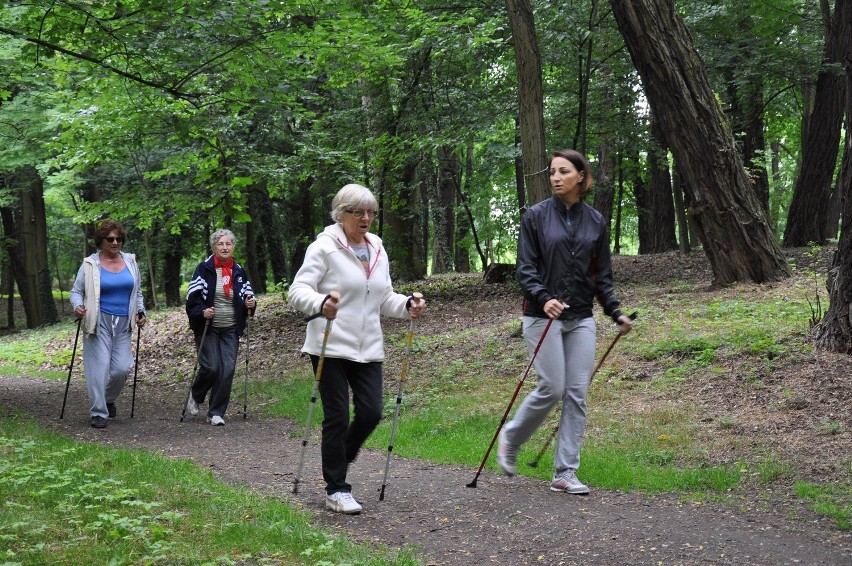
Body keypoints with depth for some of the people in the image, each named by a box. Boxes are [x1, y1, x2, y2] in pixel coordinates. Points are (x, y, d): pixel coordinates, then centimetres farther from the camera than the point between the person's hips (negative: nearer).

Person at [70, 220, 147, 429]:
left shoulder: (130, 262, 10)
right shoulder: (90, 264, -2)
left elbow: (137, 292, 19)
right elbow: (76, 291, 1)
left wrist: (140, 312, 6)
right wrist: (77, 306, -19)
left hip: (123, 324, 3)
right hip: (99, 322, -3)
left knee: (121, 368, -4)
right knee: (99, 367, -8)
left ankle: (108, 399, 25)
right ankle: (98, 412, 0)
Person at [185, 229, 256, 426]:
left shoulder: (239, 271, 10)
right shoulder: (204, 269, -4)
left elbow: (247, 294, 21)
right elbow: (192, 297, -6)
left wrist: (250, 303, -1)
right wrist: (201, 311, -24)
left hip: (231, 329, 4)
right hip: (207, 328, -4)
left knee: (228, 369, -6)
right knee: (211, 367, -11)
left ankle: (216, 413, 4)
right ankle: (196, 396, 21)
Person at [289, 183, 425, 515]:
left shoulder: (377, 249, 14)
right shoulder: (325, 247, -7)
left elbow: (384, 297, 20)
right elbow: (298, 290, -13)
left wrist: (407, 305, -1)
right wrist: (321, 304, -34)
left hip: (368, 349, 6)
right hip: (331, 348, -6)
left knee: (371, 413, 0)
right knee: (337, 417, -2)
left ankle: (339, 460, 27)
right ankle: (336, 490, 9)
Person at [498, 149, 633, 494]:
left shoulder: (595, 221, 8)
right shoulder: (536, 216, -2)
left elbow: (602, 274, 13)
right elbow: (525, 268, -5)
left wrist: (615, 312, 3)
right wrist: (543, 298, -22)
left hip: (581, 319, 3)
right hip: (543, 316, -3)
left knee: (577, 394, -1)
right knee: (552, 388, -8)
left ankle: (565, 473, 5)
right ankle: (511, 437, 19)